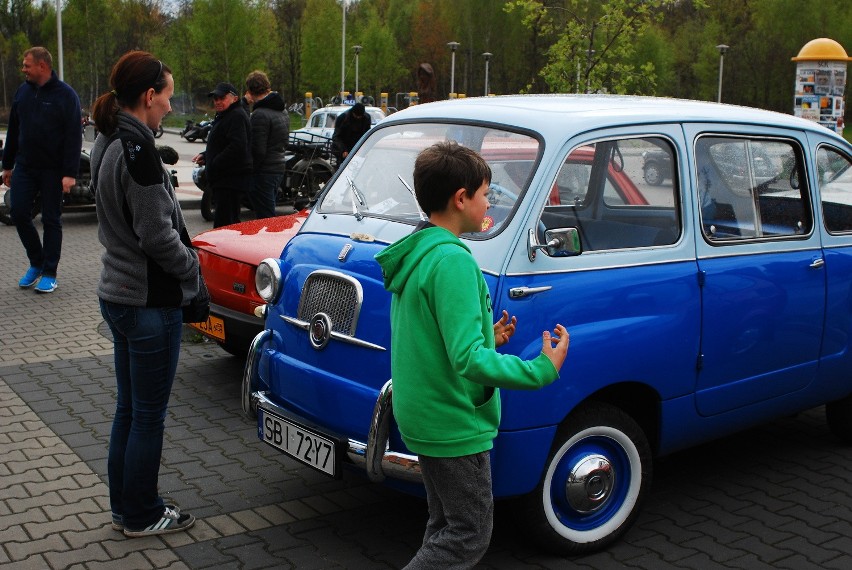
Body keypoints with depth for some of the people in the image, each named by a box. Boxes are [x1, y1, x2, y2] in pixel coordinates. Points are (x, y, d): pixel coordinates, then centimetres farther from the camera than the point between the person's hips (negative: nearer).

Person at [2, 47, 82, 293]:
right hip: (25, 167, 5)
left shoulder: (65, 94, -8)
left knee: (51, 220, 2)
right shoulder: (22, 91, 9)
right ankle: (36, 263, 21)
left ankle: (49, 274, 11)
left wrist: (70, 173, -18)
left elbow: (74, 136, -12)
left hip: (53, 170, -5)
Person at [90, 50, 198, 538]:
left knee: (129, 407, 19)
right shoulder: (137, 149, -20)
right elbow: (155, 234, -22)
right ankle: (142, 516, 19)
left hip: (118, 293, 9)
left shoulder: (108, 144, 9)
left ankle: (125, 506, 31)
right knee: (149, 415, 5)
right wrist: (191, 264, -5)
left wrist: (184, 255, 10)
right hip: (151, 301, -9)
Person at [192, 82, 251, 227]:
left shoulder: (237, 116, -13)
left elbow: (237, 147, -25)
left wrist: (214, 165, -19)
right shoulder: (223, 116, 22)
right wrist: (205, 155, 11)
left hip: (231, 180, -11)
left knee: (223, 225, -15)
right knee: (232, 222, 18)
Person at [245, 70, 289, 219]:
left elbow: (258, 150, -20)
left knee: (265, 219, -5)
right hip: (280, 168, 9)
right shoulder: (283, 111, 12)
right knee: (270, 214, 18)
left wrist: (249, 171, -11)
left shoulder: (259, 114, -17)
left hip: (264, 172, -9)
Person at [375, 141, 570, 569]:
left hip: (421, 416, 9)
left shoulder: (414, 252, 6)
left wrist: (486, 337, 12)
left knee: (445, 526, 21)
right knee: (470, 536, 5)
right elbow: (469, 360, -28)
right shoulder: (453, 260, -23)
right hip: (454, 425, -9)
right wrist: (543, 370, -21)